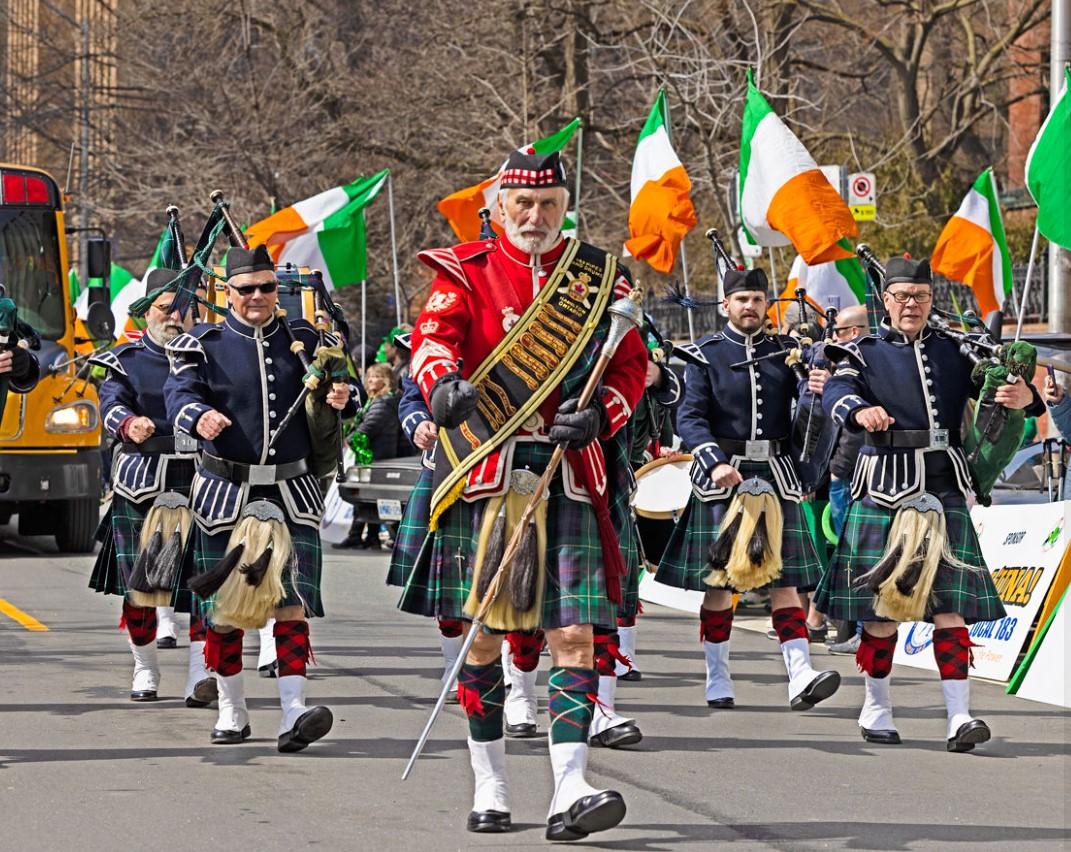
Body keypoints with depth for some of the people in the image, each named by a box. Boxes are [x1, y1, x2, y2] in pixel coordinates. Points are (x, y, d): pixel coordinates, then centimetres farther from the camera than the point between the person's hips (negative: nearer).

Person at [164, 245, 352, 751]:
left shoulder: (301, 342, 11)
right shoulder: (205, 345, 4)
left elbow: (328, 391, 12)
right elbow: (179, 392, -10)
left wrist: (339, 400, -13)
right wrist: (199, 416, -34)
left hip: (292, 494, 1)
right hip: (226, 494, -1)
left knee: (293, 600, -12)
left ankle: (293, 714, -21)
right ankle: (232, 713, 19)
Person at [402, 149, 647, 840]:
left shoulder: (601, 277, 10)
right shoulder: (467, 272, 5)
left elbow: (631, 365, 10)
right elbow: (432, 338, -10)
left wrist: (599, 416, -11)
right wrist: (444, 382, -34)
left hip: (571, 476, 1)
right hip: (487, 469, -1)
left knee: (574, 634, -8)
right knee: (483, 633, 5)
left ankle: (571, 791, -12)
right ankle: (491, 787, 18)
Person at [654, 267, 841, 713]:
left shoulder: (786, 351, 11)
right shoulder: (705, 355, 3)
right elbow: (689, 417, -6)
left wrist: (815, 389, -24)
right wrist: (716, 463, -21)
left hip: (774, 475, 2)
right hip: (721, 476, -2)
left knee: (784, 579, -4)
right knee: (717, 580, 2)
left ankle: (800, 676, -13)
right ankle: (717, 679, 12)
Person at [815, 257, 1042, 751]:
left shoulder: (953, 352, 16)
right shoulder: (864, 353, 7)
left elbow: (992, 388, 8)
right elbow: (837, 392, -12)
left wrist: (1023, 396, -17)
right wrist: (860, 411, -36)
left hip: (943, 487, 1)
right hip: (884, 483, -1)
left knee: (948, 601, -6)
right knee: (880, 600, 3)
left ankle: (959, 716, -11)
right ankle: (876, 708, 19)